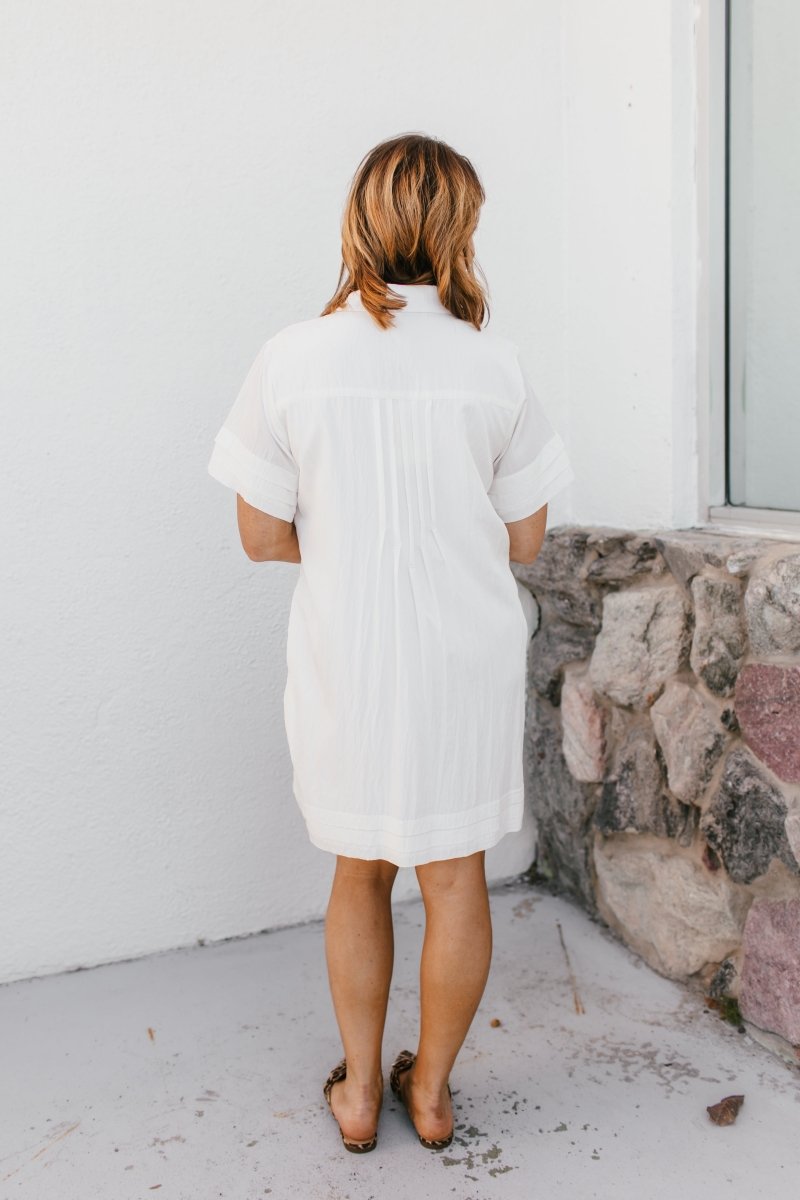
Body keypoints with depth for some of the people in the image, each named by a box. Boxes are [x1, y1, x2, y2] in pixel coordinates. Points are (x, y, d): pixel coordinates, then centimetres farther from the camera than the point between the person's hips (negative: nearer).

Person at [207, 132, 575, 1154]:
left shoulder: (292, 358, -8)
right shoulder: (495, 363, -6)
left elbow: (263, 536, -4)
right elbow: (524, 539, -1)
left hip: (347, 659, 1)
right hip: (467, 659, 0)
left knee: (359, 872, 19)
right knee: (455, 875, 15)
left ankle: (359, 1091, 33)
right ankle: (430, 1088, 33)